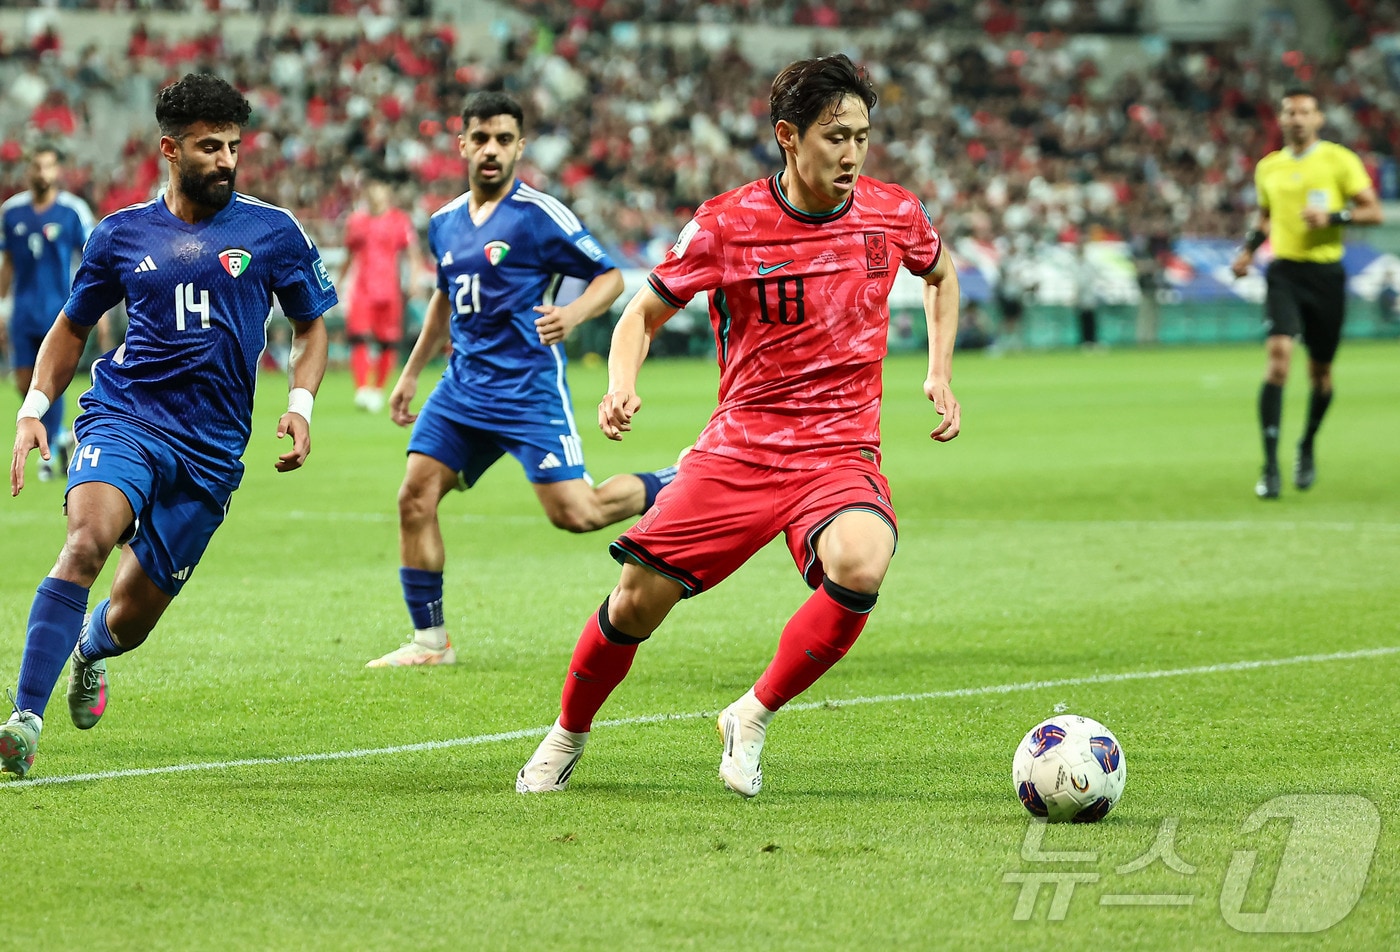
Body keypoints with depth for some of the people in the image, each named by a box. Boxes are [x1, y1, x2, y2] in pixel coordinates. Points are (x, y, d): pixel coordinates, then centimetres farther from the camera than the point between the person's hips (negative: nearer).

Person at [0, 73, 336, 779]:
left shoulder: (273, 232, 4)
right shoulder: (121, 234, 6)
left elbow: (312, 328, 14)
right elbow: (71, 328, 19)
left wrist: (300, 406, -3)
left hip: (211, 447, 1)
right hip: (124, 414, -1)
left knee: (132, 615, 5)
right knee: (88, 536, -31)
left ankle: (88, 651, 45)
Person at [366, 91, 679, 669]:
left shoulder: (540, 215, -8)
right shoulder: (444, 223, 12)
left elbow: (610, 277, -5)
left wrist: (571, 315, -25)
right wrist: (412, 373, 29)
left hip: (529, 386, -6)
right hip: (464, 384, 6)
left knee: (575, 513, -14)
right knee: (415, 497, -5)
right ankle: (429, 640, 6)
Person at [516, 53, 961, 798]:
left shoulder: (892, 216, -2)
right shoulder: (727, 224, -8)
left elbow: (940, 274, 23)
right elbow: (644, 312, 4)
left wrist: (940, 374, 12)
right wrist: (621, 385, -16)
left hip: (840, 452, 0)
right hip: (740, 447, 0)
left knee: (859, 567, -32)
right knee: (640, 595, -5)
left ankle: (751, 719, -11)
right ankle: (567, 737, 24)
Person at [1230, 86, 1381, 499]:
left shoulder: (1339, 161, -1)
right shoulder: (1268, 167, 10)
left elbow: (1374, 212, -4)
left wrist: (1332, 217, -19)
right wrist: (1248, 249, 9)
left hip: (1326, 274, -1)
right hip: (1284, 273, 1)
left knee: (1320, 372, 9)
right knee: (1278, 357, -18)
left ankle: (1307, 447, 37)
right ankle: (1270, 467, -19)